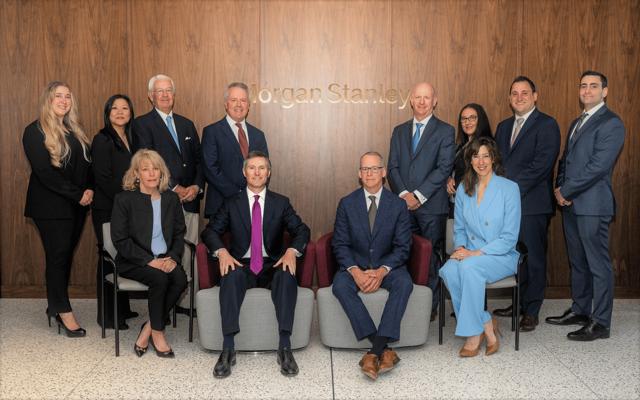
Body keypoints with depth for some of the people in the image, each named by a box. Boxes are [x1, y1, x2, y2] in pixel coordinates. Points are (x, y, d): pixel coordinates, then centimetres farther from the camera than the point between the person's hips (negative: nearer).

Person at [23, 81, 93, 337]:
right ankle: (64, 312, 8)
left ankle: (56, 305, 22)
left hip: (77, 206, 6)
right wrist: (77, 194, -16)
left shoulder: (76, 130, 13)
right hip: (51, 207, -6)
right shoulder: (35, 132, -6)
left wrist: (90, 189, -7)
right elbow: (44, 172, -14)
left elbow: (88, 163, 12)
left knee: (65, 256, 11)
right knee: (57, 256, -1)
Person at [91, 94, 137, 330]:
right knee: (109, 260, -2)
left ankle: (122, 308, 22)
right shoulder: (102, 140, -8)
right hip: (107, 209, -7)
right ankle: (107, 316, 7)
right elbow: (103, 178, -13)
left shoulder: (129, 138, 14)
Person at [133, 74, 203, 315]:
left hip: (190, 199, 5)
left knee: (190, 255, 5)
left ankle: (187, 302, 14)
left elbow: (198, 160, 15)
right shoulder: (142, 124, 1)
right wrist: (175, 188, -13)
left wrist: (196, 186, -3)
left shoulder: (187, 125, 19)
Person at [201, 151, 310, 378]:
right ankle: (228, 349, -35)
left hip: (272, 265, 0)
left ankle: (284, 347, -33)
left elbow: (302, 230, 2)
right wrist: (222, 252, -19)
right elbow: (210, 231, 3)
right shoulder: (232, 203, 11)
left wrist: (292, 251, -20)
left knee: (287, 276, -34)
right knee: (231, 277, -35)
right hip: (241, 265, 0)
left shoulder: (281, 203, 11)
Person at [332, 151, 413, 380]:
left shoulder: (398, 205, 0)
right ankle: (384, 349, -31)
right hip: (355, 265, 1)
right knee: (340, 286, -31)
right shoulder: (347, 204, 2)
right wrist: (355, 271, -21)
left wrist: (381, 271, -21)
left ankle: (375, 350, -34)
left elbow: (402, 247, -4)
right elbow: (340, 244, -2)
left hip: (388, 265, 0)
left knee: (404, 283, -32)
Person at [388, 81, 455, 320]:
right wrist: (403, 194, -7)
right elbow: (393, 167, 9)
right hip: (403, 203, 3)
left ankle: (430, 306, 11)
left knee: (431, 256, 2)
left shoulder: (445, 131, 3)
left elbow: (444, 168, -7)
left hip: (431, 205, -3)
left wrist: (419, 195, -13)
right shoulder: (399, 131, 15)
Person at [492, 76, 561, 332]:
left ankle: (531, 312, 10)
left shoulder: (546, 125, -5)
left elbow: (542, 164, -14)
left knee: (533, 258, 1)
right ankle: (518, 303, 23)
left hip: (533, 203, -6)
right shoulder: (504, 126, 18)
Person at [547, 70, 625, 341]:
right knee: (577, 262, 16)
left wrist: (565, 191, -13)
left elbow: (598, 166, -18)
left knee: (598, 264, -2)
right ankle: (579, 311, 28)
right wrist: (560, 189, 2)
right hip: (571, 204, 9)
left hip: (592, 204, -8)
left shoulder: (611, 123, -9)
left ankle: (600, 323, 6)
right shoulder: (577, 123, 19)